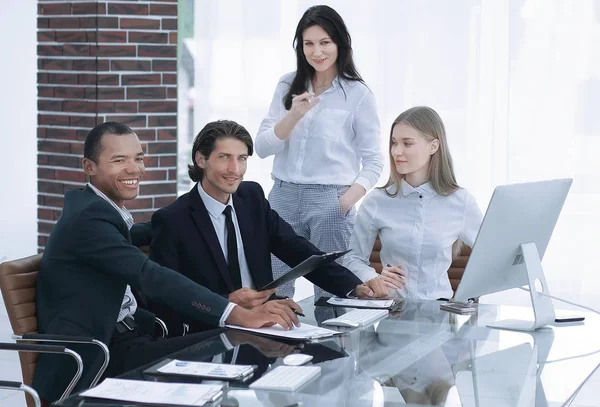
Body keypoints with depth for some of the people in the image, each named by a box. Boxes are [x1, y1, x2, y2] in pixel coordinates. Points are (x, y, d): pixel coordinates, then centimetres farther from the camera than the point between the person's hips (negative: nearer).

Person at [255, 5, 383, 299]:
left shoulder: (358, 94, -1)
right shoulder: (288, 85, 8)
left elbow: (373, 162, 0)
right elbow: (262, 148, 3)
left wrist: (346, 203, -14)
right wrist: (294, 115, -13)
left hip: (330, 201, -3)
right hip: (283, 197, 3)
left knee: (329, 292, 0)